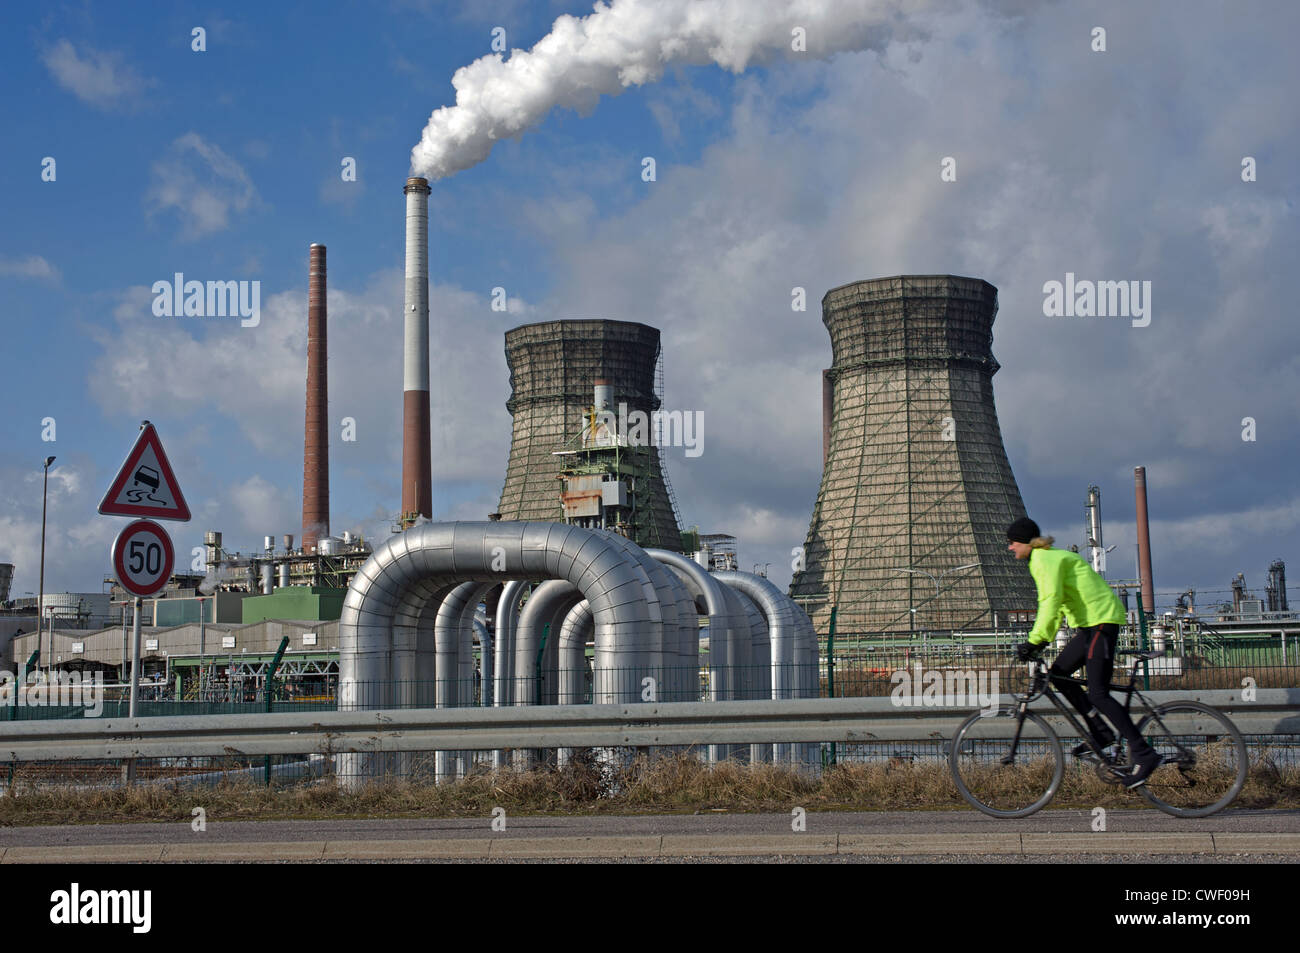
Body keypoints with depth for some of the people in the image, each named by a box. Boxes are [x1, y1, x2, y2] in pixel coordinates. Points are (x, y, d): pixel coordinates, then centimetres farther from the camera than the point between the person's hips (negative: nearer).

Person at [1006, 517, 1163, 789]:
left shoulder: (1045, 559, -12)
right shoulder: (1044, 559, 19)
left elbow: (1051, 602, -25)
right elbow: (1055, 603, 24)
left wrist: (1033, 641, -26)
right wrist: (1043, 640, 18)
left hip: (1101, 621, -10)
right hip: (1089, 624, 10)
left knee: (1098, 694, -14)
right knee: (1057, 673, 11)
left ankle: (1144, 754, -14)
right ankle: (1101, 733, 12)